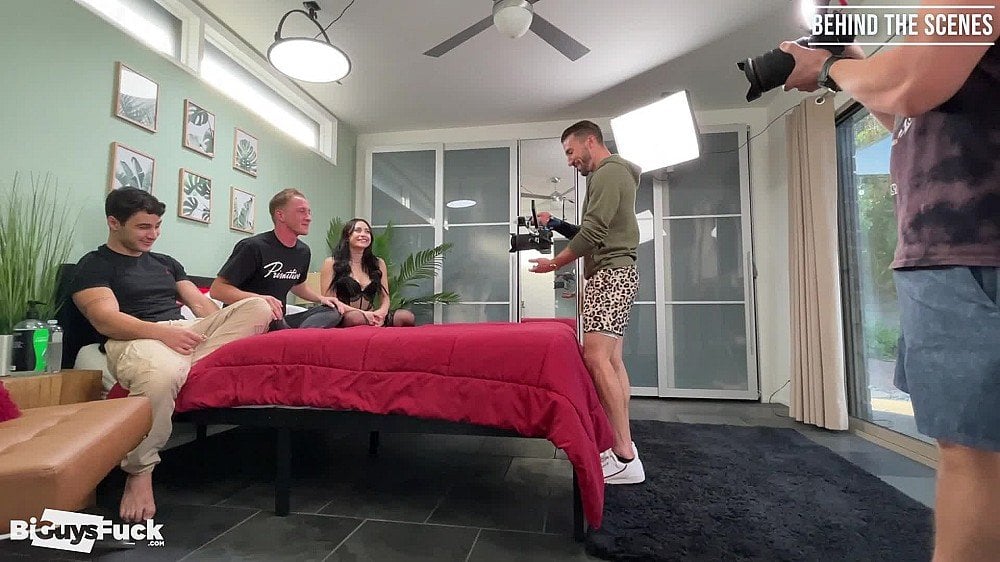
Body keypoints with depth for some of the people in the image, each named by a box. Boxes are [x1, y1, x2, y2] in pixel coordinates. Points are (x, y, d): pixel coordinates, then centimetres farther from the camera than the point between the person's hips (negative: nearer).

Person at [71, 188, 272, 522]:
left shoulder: (166, 262, 28)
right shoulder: (94, 266, 8)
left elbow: (200, 304, 19)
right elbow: (106, 320, -9)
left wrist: (233, 328, -1)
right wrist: (163, 333, -26)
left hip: (187, 332, 6)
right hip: (137, 339, -5)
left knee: (258, 308, -16)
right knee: (160, 372, -42)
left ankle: (187, 363, -30)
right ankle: (139, 473, -20)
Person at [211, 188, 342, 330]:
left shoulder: (303, 251, 8)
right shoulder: (253, 247, -14)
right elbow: (217, 289, -15)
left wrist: (321, 298, 9)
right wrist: (256, 298, -32)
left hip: (279, 321, 7)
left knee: (332, 311, -11)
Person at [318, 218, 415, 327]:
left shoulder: (378, 263, 16)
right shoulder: (331, 263, 5)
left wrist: (381, 312, -12)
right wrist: (362, 312, -15)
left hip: (371, 317, 3)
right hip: (343, 319, -3)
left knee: (407, 316, -25)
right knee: (356, 317, -39)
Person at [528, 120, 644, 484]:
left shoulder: (608, 173, -7)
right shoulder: (612, 174, 24)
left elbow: (593, 232, -17)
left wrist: (554, 263, -7)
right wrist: (555, 224, 13)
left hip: (610, 274, -11)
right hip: (611, 274, 11)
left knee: (595, 357, -18)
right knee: (612, 360, 8)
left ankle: (626, 458, -15)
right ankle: (622, 443, 13)